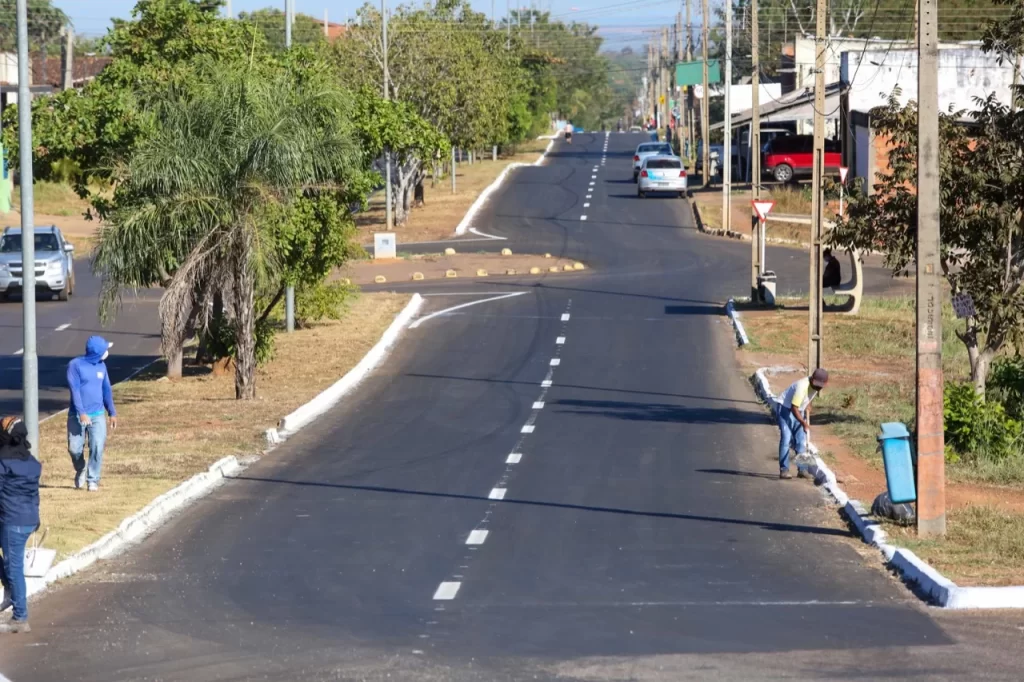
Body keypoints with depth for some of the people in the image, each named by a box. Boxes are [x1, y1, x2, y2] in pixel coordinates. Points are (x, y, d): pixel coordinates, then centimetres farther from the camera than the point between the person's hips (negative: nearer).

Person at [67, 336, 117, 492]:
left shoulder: (101, 366, 7)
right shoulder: (75, 365, -9)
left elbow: (106, 390, 15)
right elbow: (74, 390, -15)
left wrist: (112, 413, 13)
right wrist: (81, 413, -23)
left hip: (98, 415, 3)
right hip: (77, 415, -3)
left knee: (97, 447, -9)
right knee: (74, 448, -3)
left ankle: (93, 480, 0)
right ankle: (80, 470, 28)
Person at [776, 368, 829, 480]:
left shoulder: (817, 387, -6)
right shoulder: (802, 386, -33)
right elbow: (794, 408, -32)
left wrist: (807, 419, 6)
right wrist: (803, 423, -34)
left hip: (798, 411, 8)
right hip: (785, 408, -8)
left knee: (801, 440, 4)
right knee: (786, 439, -14)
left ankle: (802, 469, 9)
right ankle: (784, 470, -14)